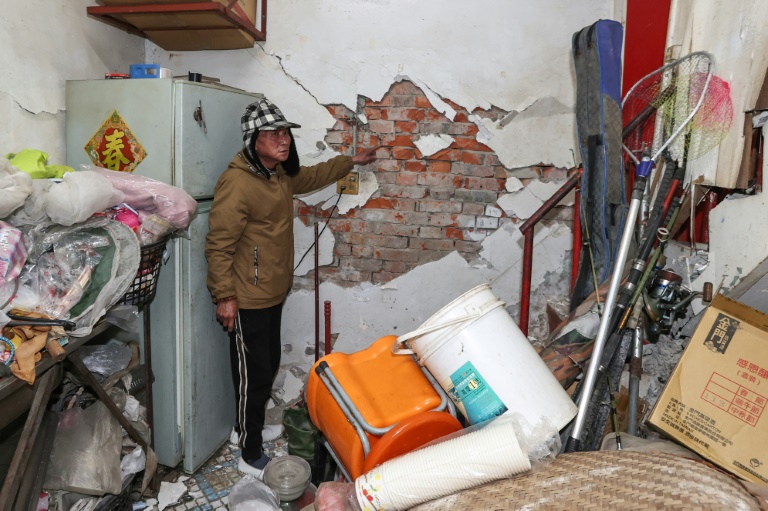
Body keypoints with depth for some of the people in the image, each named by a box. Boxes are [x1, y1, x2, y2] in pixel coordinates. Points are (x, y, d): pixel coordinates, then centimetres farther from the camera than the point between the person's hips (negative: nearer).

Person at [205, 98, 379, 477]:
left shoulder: (279, 173, 6)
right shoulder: (237, 183, -23)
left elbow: (308, 178, 28)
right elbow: (218, 245, -22)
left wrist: (350, 162, 31)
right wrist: (224, 297, -21)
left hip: (273, 293, 9)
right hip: (247, 300, -9)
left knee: (269, 365, 21)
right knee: (253, 374, 2)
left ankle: (247, 427, 42)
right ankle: (250, 456, 19)